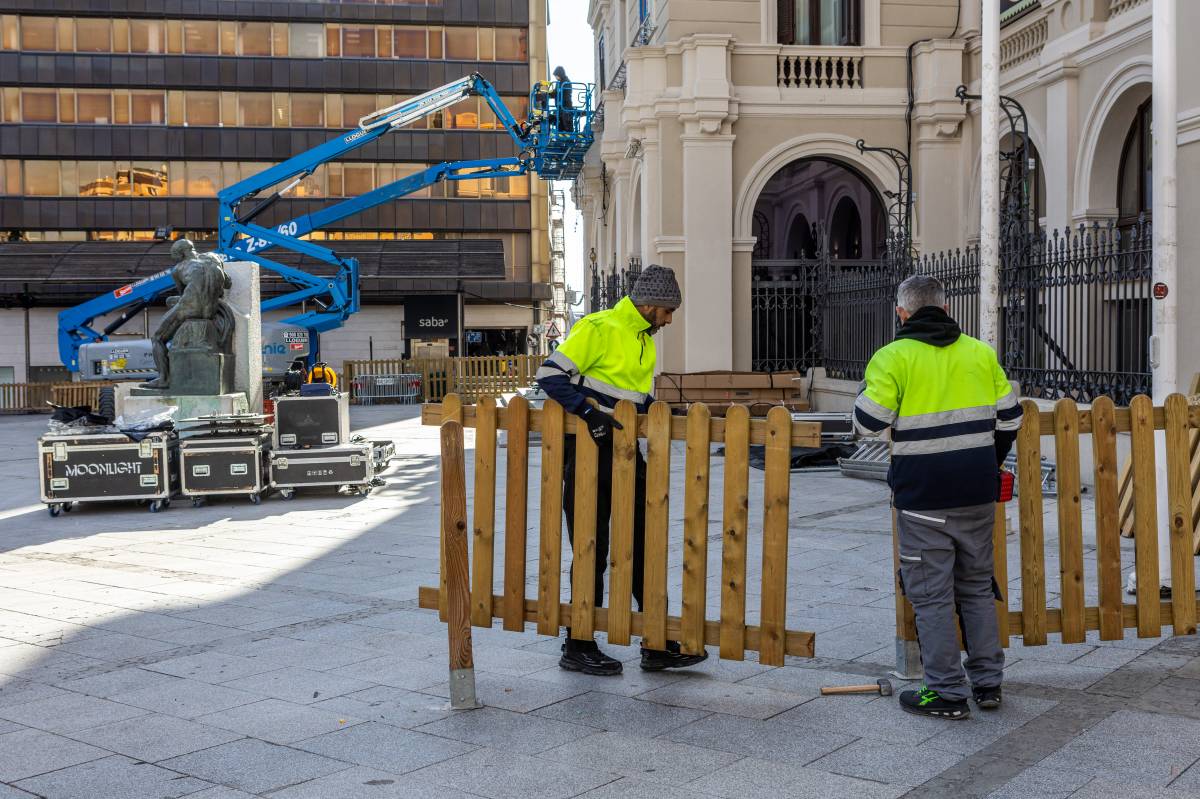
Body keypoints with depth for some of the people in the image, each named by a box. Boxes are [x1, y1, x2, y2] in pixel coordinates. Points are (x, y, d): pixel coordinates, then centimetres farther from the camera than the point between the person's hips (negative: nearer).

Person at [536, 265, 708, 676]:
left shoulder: (644, 340, 14)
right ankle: (578, 648, 13)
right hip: (588, 452, -8)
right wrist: (590, 411, -26)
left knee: (644, 544, 7)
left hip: (625, 453, 8)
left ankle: (658, 644, 14)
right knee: (592, 551, 0)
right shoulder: (598, 329, -13)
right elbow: (549, 374, -17)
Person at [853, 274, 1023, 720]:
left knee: (931, 594, 3)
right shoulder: (980, 353, 7)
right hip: (978, 494, 5)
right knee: (977, 586, 17)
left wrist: (869, 391, 9)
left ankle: (947, 693, 8)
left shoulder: (893, 358, -9)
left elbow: (868, 423, -12)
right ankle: (988, 683, 23)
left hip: (923, 497, -5)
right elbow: (1010, 417, 11)